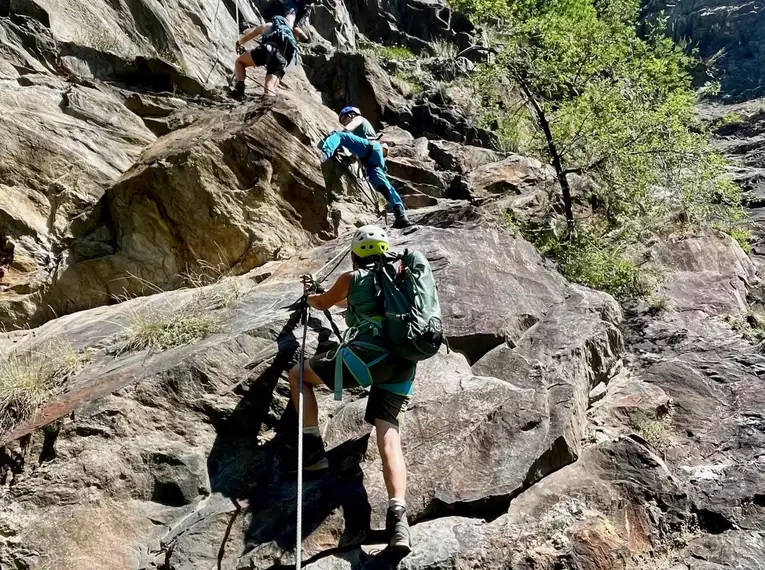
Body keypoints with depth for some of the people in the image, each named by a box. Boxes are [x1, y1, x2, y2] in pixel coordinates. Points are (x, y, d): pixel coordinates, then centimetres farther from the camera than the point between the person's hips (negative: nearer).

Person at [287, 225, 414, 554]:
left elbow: (323, 303, 31)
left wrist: (309, 298, 54)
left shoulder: (352, 278, 12)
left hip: (369, 354, -5)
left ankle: (313, 450, 7)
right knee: (389, 438, -3)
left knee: (299, 375, 15)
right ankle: (398, 516, -23)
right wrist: (342, 301, 65)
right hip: (402, 366, 5)